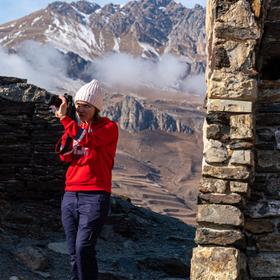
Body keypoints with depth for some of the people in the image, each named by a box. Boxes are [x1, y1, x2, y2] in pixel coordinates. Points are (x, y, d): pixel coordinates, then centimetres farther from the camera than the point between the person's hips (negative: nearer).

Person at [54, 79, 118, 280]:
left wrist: (63, 117, -17)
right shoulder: (78, 127, 17)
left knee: (84, 248, -19)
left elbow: (87, 139, -21)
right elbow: (65, 156, 8)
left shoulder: (109, 127, -2)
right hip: (70, 195, 6)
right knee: (74, 252, 7)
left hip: (95, 196, -6)